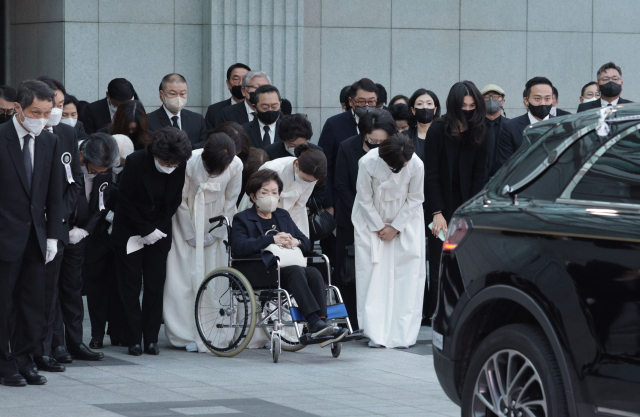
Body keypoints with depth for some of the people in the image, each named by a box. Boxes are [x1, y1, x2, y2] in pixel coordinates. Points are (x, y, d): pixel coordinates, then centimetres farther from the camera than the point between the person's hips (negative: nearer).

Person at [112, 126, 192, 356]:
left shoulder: (180, 167, -10)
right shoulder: (135, 162, -18)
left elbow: (175, 202, 3)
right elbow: (126, 201, -11)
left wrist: (158, 229, -4)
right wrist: (146, 230, -13)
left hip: (158, 233, 2)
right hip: (130, 232, -2)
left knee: (155, 287, 0)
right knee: (130, 287, -1)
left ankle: (151, 338, 6)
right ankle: (134, 339, 3)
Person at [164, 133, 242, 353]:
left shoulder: (235, 166, -18)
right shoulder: (189, 163, -24)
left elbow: (230, 202, -4)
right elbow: (181, 201, -11)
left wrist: (214, 233, -4)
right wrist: (190, 234, -7)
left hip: (214, 227, 2)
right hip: (187, 225, -2)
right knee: (184, 279, -7)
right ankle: (187, 334, -1)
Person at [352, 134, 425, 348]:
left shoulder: (416, 165, -23)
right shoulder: (368, 163, -25)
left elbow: (415, 199, -8)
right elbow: (365, 199, -12)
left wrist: (395, 228, -10)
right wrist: (379, 227, -9)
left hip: (405, 219, 1)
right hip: (372, 219, -1)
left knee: (407, 275, -7)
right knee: (373, 273, -7)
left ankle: (402, 333, -2)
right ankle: (376, 333, -3)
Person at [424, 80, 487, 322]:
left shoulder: (478, 135, 3)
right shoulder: (438, 131, -5)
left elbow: (478, 176, 3)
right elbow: (431, 174, -6)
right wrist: (437, 213, -12)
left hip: (466, 206, 2)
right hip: (441, 205, -2)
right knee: (439, 264, -4)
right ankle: (434, 314, 2)